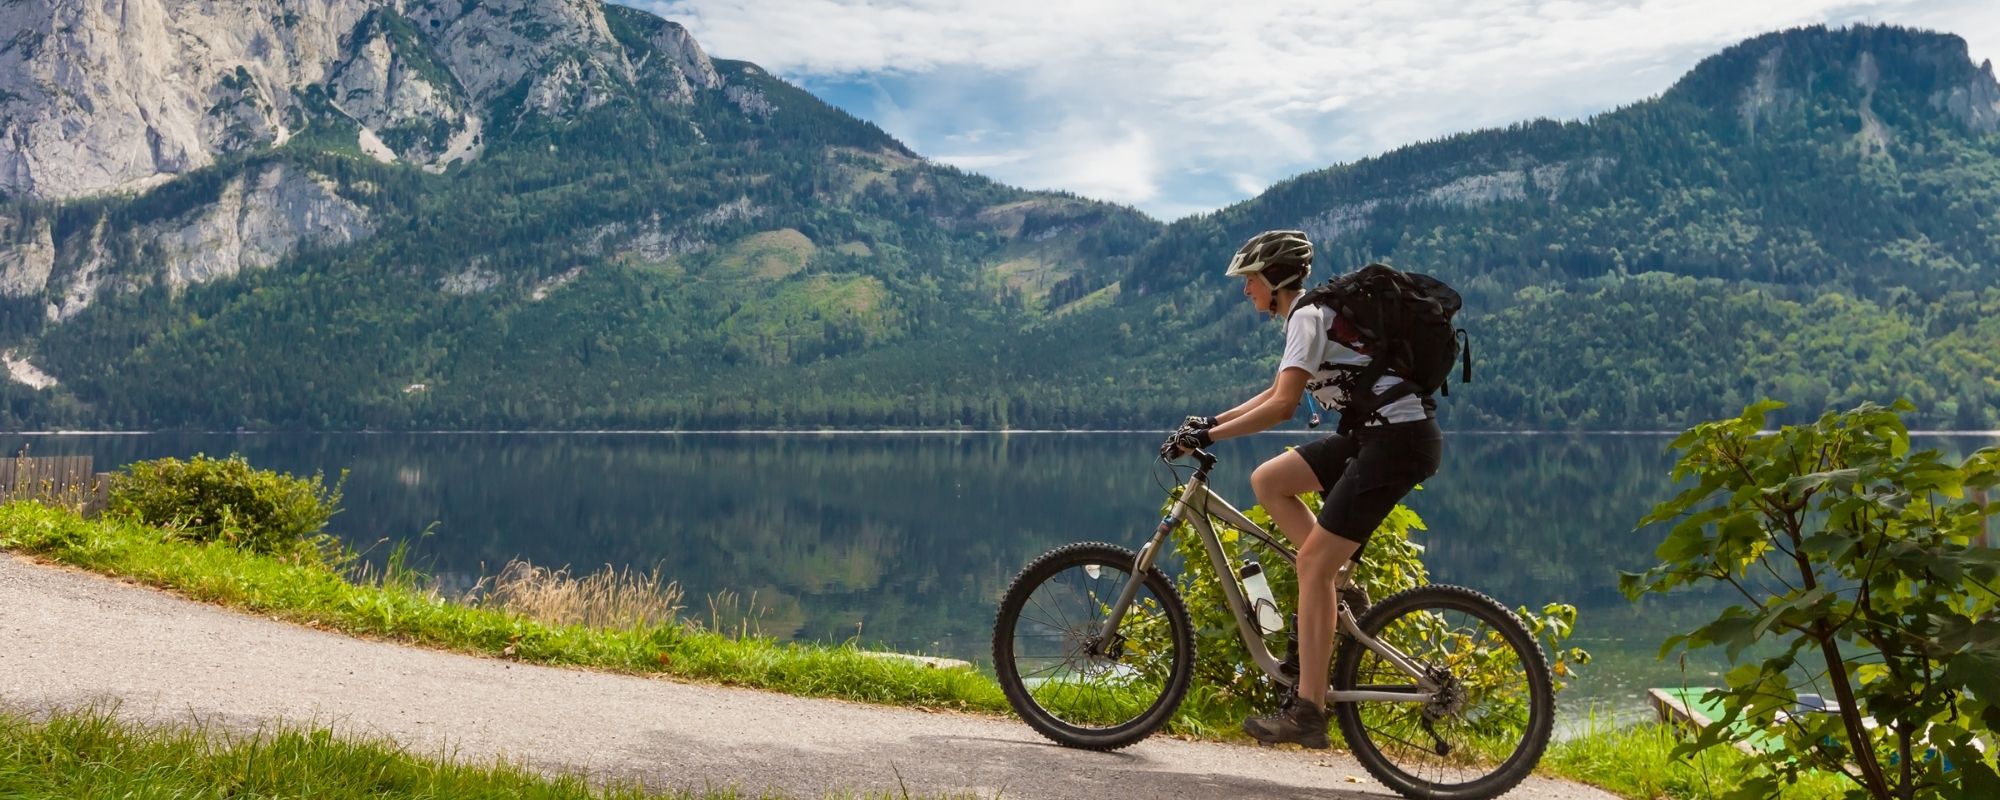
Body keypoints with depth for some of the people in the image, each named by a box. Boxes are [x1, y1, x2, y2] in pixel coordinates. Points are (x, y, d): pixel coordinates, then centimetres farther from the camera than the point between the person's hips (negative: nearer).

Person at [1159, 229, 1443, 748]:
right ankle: (1336, 590, 9)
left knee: (1313, 561, -11)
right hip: (1375, 435, 10)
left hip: (1400, 439, -10)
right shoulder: (1310, 312, 17)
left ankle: (1308, 711, -10)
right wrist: (1210, 421, 19)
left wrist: (1206, 437, -20)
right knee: (1267, 481, 9)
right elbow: (1279, 391, 26)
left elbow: (1283, 405, -24)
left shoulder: (1308, 314, -13)